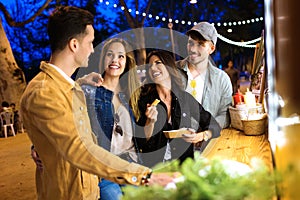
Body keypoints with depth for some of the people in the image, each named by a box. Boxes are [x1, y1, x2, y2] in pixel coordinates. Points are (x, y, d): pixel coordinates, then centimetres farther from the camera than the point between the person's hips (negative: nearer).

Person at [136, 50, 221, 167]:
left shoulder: (186, 98, 4)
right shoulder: (145, 100, 2)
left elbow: (215, 127, 8)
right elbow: (141, 143, 0)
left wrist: (199, 136, -10)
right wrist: (150, 121, -16)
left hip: (183, 166, 1)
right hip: (152, 166, 0)